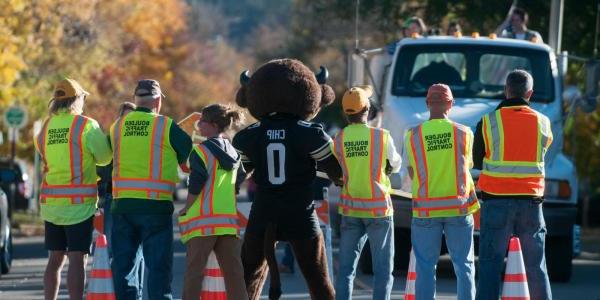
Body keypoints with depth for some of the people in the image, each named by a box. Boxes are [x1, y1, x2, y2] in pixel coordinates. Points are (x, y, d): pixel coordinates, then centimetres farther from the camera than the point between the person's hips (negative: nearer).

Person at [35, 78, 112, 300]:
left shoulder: (46, 128, 7)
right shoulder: (86, 125, -8)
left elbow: (46, 156, 11)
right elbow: (104, 157, -2)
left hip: (51, 203, 5)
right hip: (79, 202, -5)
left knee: (55, 259, 12)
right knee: (77, 260, -7)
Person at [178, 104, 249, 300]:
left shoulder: (202, 150, -6)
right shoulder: (233, 153, 15)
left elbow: (195, 187, -12)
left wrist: (186, 209, -1)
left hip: (203, 220, -6)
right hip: (229, 219, 6)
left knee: (194, 271, -4)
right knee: (233, 272, 4)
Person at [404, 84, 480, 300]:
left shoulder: (413, 136, -3)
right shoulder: (464, 133, -3)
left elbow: (412, 173, 5)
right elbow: (467, 165, 10)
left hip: (426, 209, 0)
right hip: (459, 207, 0)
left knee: (425, 267, 4)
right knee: (463, 265, 6)